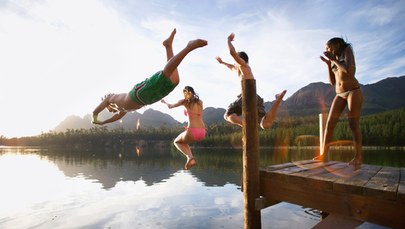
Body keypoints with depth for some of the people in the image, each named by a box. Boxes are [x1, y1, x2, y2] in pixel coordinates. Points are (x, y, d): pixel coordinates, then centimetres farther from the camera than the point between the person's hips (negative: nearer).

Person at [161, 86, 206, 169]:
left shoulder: (185, 101, 4)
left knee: (176, 142, 25)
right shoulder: (200, 102, 15)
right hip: (202, 133, 6)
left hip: (192, 132, -6)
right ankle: (191, 158, 15)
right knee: (183, 141, 34)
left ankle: (190, 157, 0)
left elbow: (170, 106, 19)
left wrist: (164, 102, 38)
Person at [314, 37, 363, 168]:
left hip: (353, 91, -6)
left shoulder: (348, 51, 1)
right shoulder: (334, 61, 18)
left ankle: (358, 157, -7)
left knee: (353, 124, -12)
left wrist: (333, 59, -7)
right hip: (340, 95, 6)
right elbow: (332, 82, 13)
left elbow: (349, 71, -18)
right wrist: (328, 63, 10)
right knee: (329, 123, -7)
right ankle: (324, 154, -10)